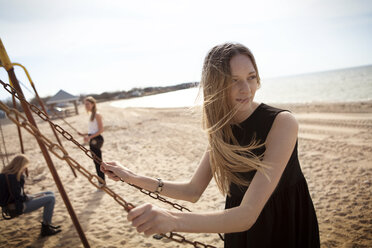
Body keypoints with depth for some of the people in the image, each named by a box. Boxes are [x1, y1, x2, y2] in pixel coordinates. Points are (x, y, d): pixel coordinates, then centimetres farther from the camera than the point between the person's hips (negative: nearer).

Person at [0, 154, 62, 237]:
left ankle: (46, 224, 16)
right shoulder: (11, 177, -25)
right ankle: (45, 228, -3)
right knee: (51, 199, -14)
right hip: (18, 206, -10)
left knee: (50, 194, 11)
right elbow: (19, 197, -22)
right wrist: (34, 197, -10)